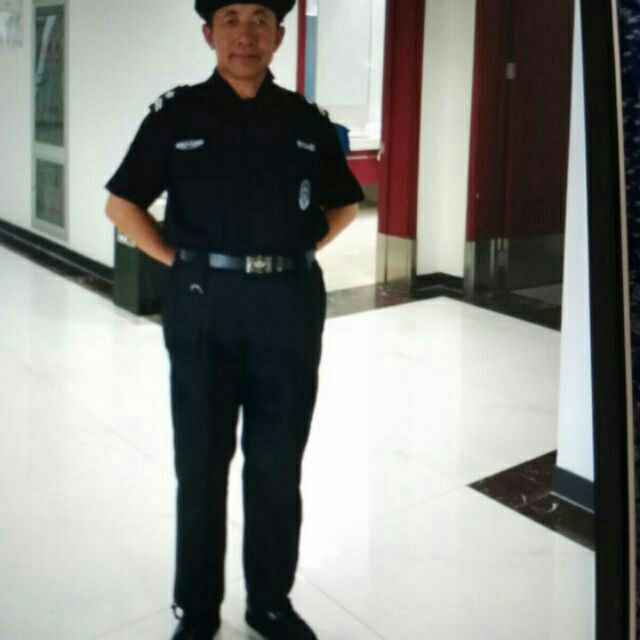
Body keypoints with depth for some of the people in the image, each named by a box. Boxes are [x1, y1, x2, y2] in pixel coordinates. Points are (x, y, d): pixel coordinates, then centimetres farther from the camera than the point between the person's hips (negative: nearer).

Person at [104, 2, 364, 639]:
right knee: (201, 465, 8)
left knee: (278, 465, 10)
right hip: (203, 305, -1)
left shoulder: (307, 120, 6)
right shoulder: (176, 113, 1)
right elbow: (122, 204, 6)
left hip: (289, 305, 2)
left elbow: (343, 204, 19)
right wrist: (178, 262, -3)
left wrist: (296, 253, 6)